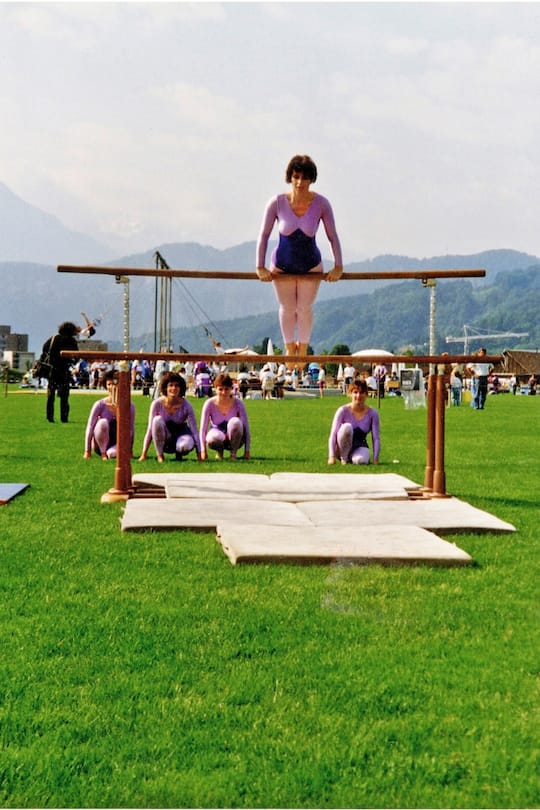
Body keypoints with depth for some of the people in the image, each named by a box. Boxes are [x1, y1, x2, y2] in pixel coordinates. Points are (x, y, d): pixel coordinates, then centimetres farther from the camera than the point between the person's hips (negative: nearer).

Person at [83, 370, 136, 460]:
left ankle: (109, 452, -4)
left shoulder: (129, 406, -8)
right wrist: (87, 451, -14)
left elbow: (131, 430, -1)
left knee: (113, 454, -38)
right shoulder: (100, 405, -11)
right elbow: (90, 427, -11)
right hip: (99, 445, 2)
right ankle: (103, 453, -15)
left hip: (117, 444, -2)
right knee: (103, 422, -29)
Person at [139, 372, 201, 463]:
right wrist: (144, 454, -18)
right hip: (164, 438, 1)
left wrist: (199, 454, -22)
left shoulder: (186, 405, -19)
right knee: (157, 420, -31)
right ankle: (160, 455, -16)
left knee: (186, 446, -37)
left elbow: (194, 430, -17)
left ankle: (179, 454, 2)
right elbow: (150, 429, -15)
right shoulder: (157, 404, -18)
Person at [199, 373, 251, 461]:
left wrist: (247, 451, -19)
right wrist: (203, 450, -21)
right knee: (213, 438, -38)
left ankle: (233, 453, -12)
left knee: (235, 422, -33)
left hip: (234, 440, 0)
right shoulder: (210, 404, -15)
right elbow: (203, 428, -14)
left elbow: (246, 426, -15)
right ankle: (219, 451, 0)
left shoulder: (238, 403, -16)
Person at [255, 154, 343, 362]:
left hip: (311, 266, 0)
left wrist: (338, 266, -9)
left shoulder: (321, 204, -20)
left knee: (305, 309, 14)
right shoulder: (277, 203, -21)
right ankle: (289, 349, 41)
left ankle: (303, 350, 39)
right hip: (282, 266, 0)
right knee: (287, 309, 16)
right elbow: (264, 235, -11)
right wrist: (260, 267, -12)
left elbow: (333, 236, -9)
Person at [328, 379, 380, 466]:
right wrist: (332, 456, -26)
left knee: (360, 460, -37)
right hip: (343, 447, 0)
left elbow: (376, 438, -6)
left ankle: (352, 458, 0)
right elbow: (333, 434, -17)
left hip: (360, 446, 0)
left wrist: (375, 459, -13)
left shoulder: (372, 413, -8)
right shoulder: (343, 411, -13)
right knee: (346, 427, -32)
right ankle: (344, 457, -14)